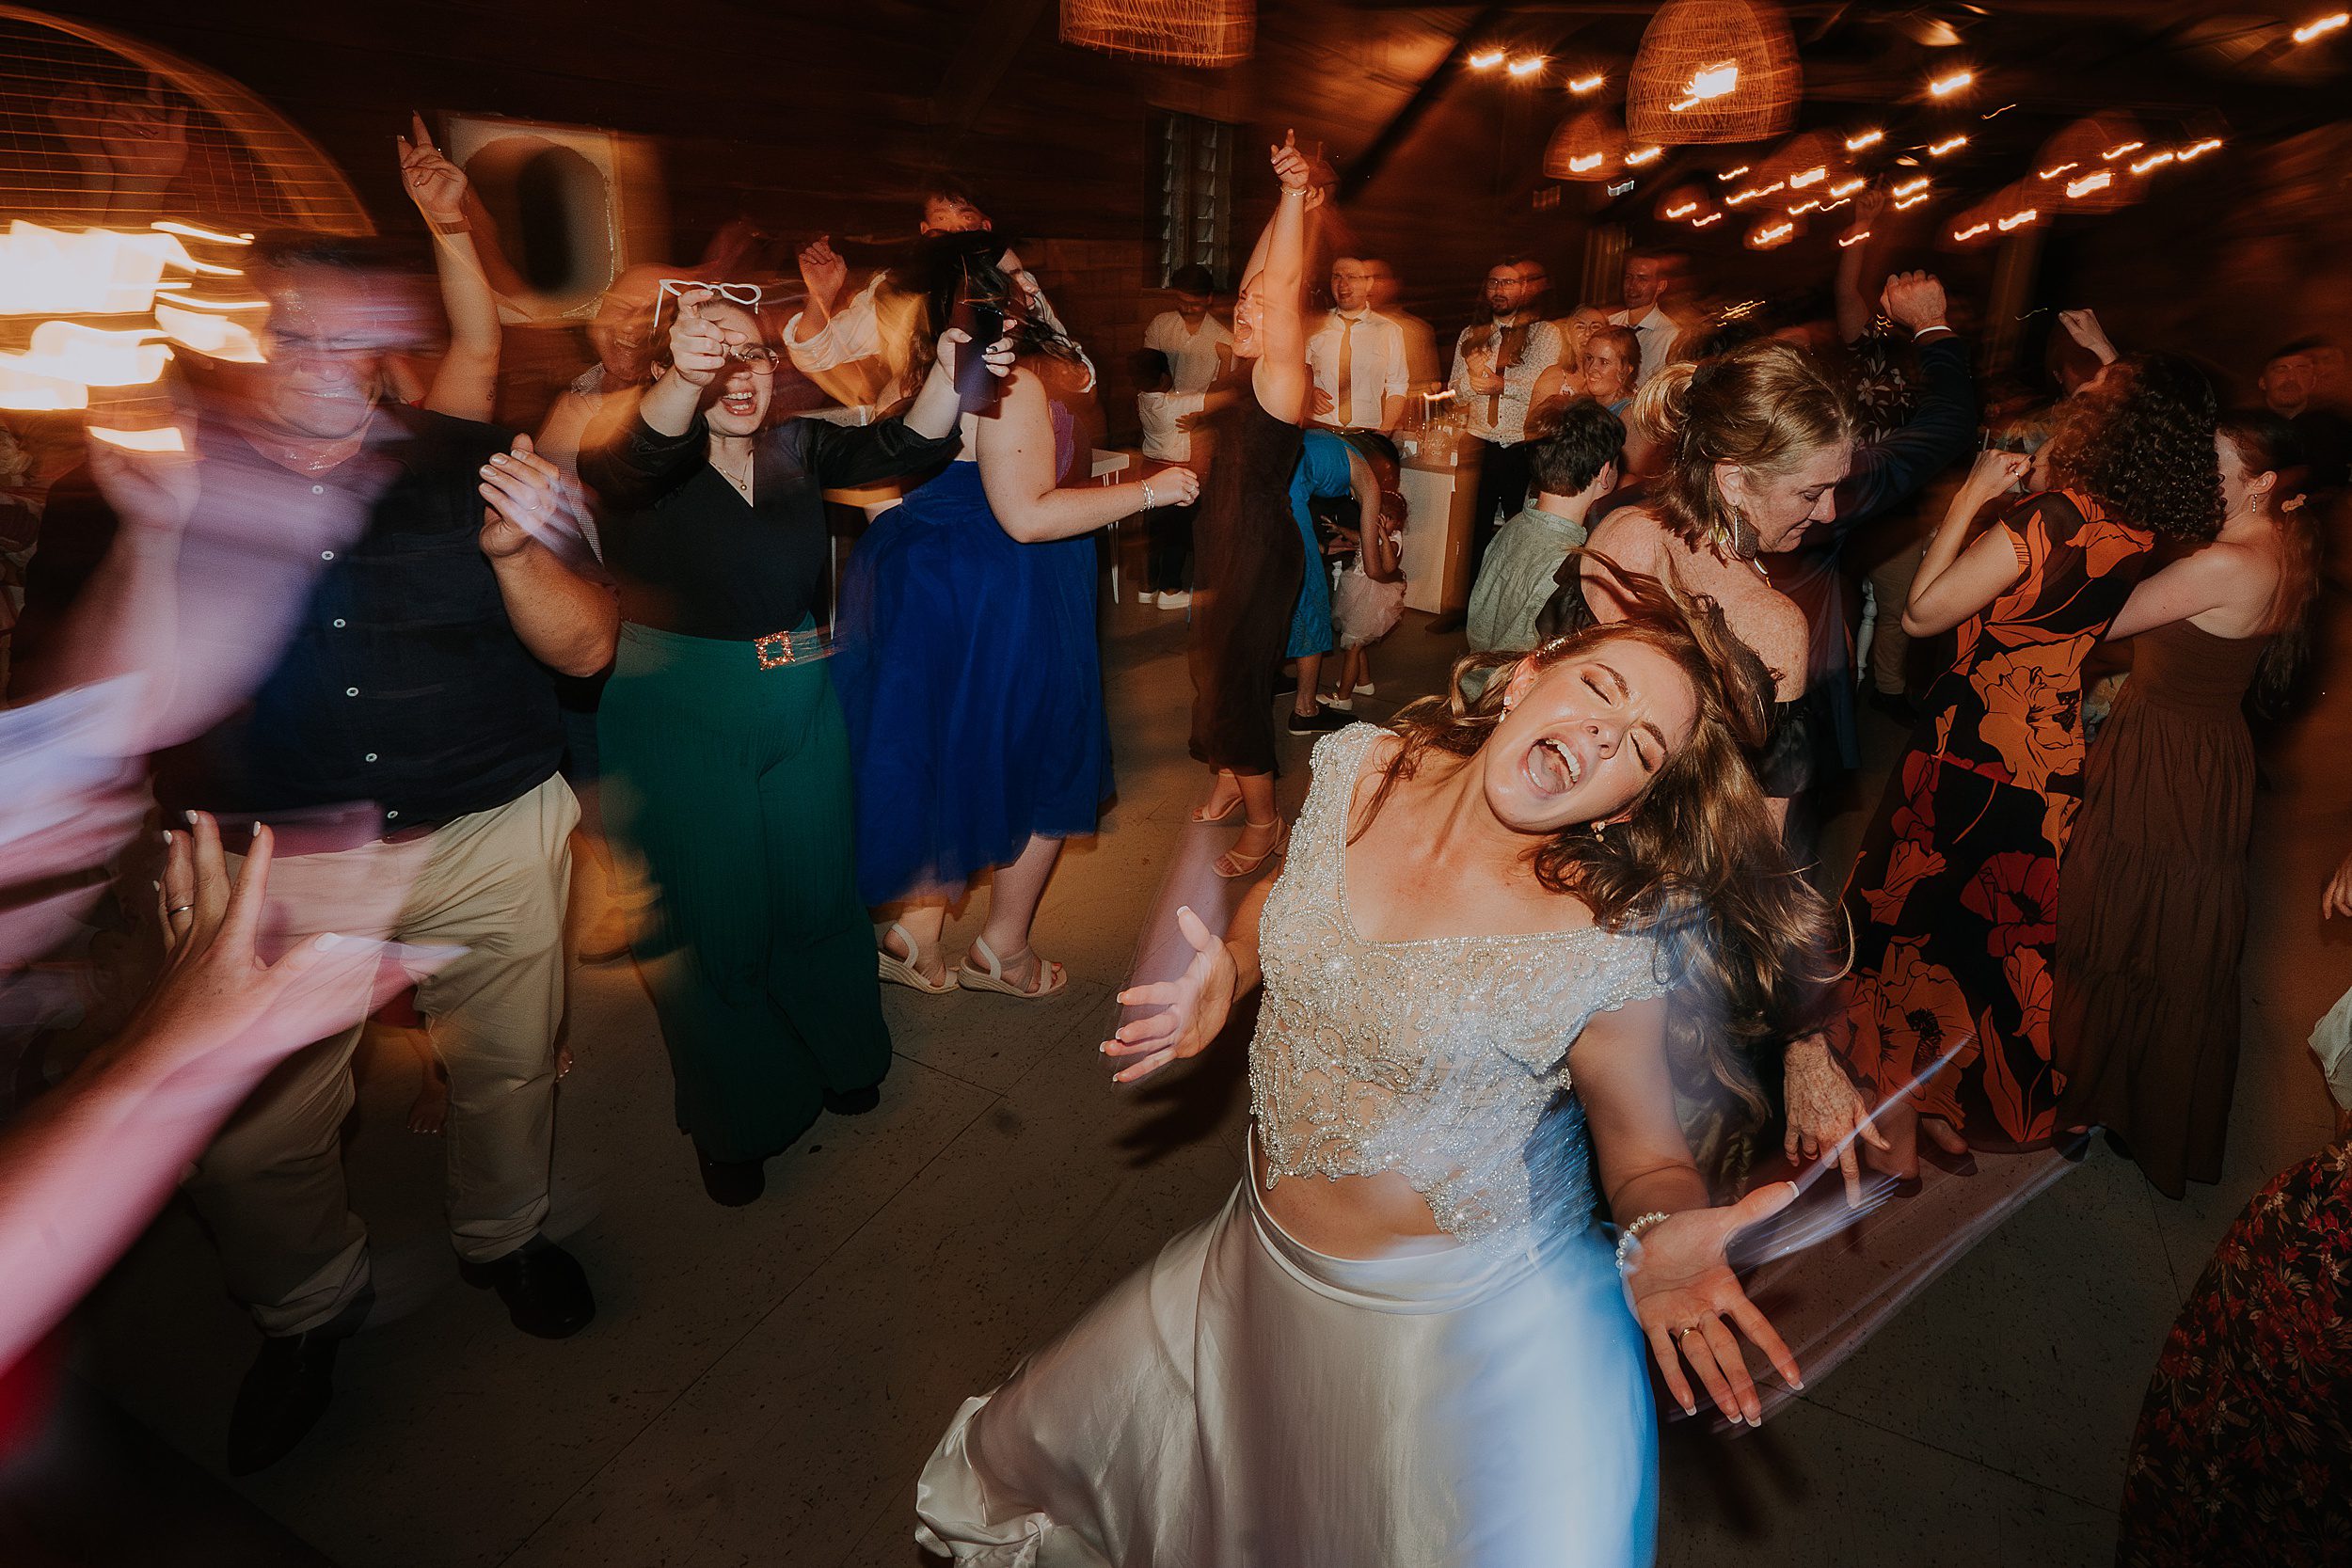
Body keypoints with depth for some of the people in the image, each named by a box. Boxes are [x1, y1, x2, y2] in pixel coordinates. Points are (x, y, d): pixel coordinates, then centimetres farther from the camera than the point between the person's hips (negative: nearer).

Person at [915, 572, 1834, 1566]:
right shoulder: (1359, 768, -11)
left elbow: (1648, 1156, -10)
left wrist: (1659, 1236, -31)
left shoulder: (1617, 947, -23)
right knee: (1034, 1447, 13)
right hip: (1263, 1265, 4)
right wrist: (1230, 973, -8)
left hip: (1476, 1320, -3)